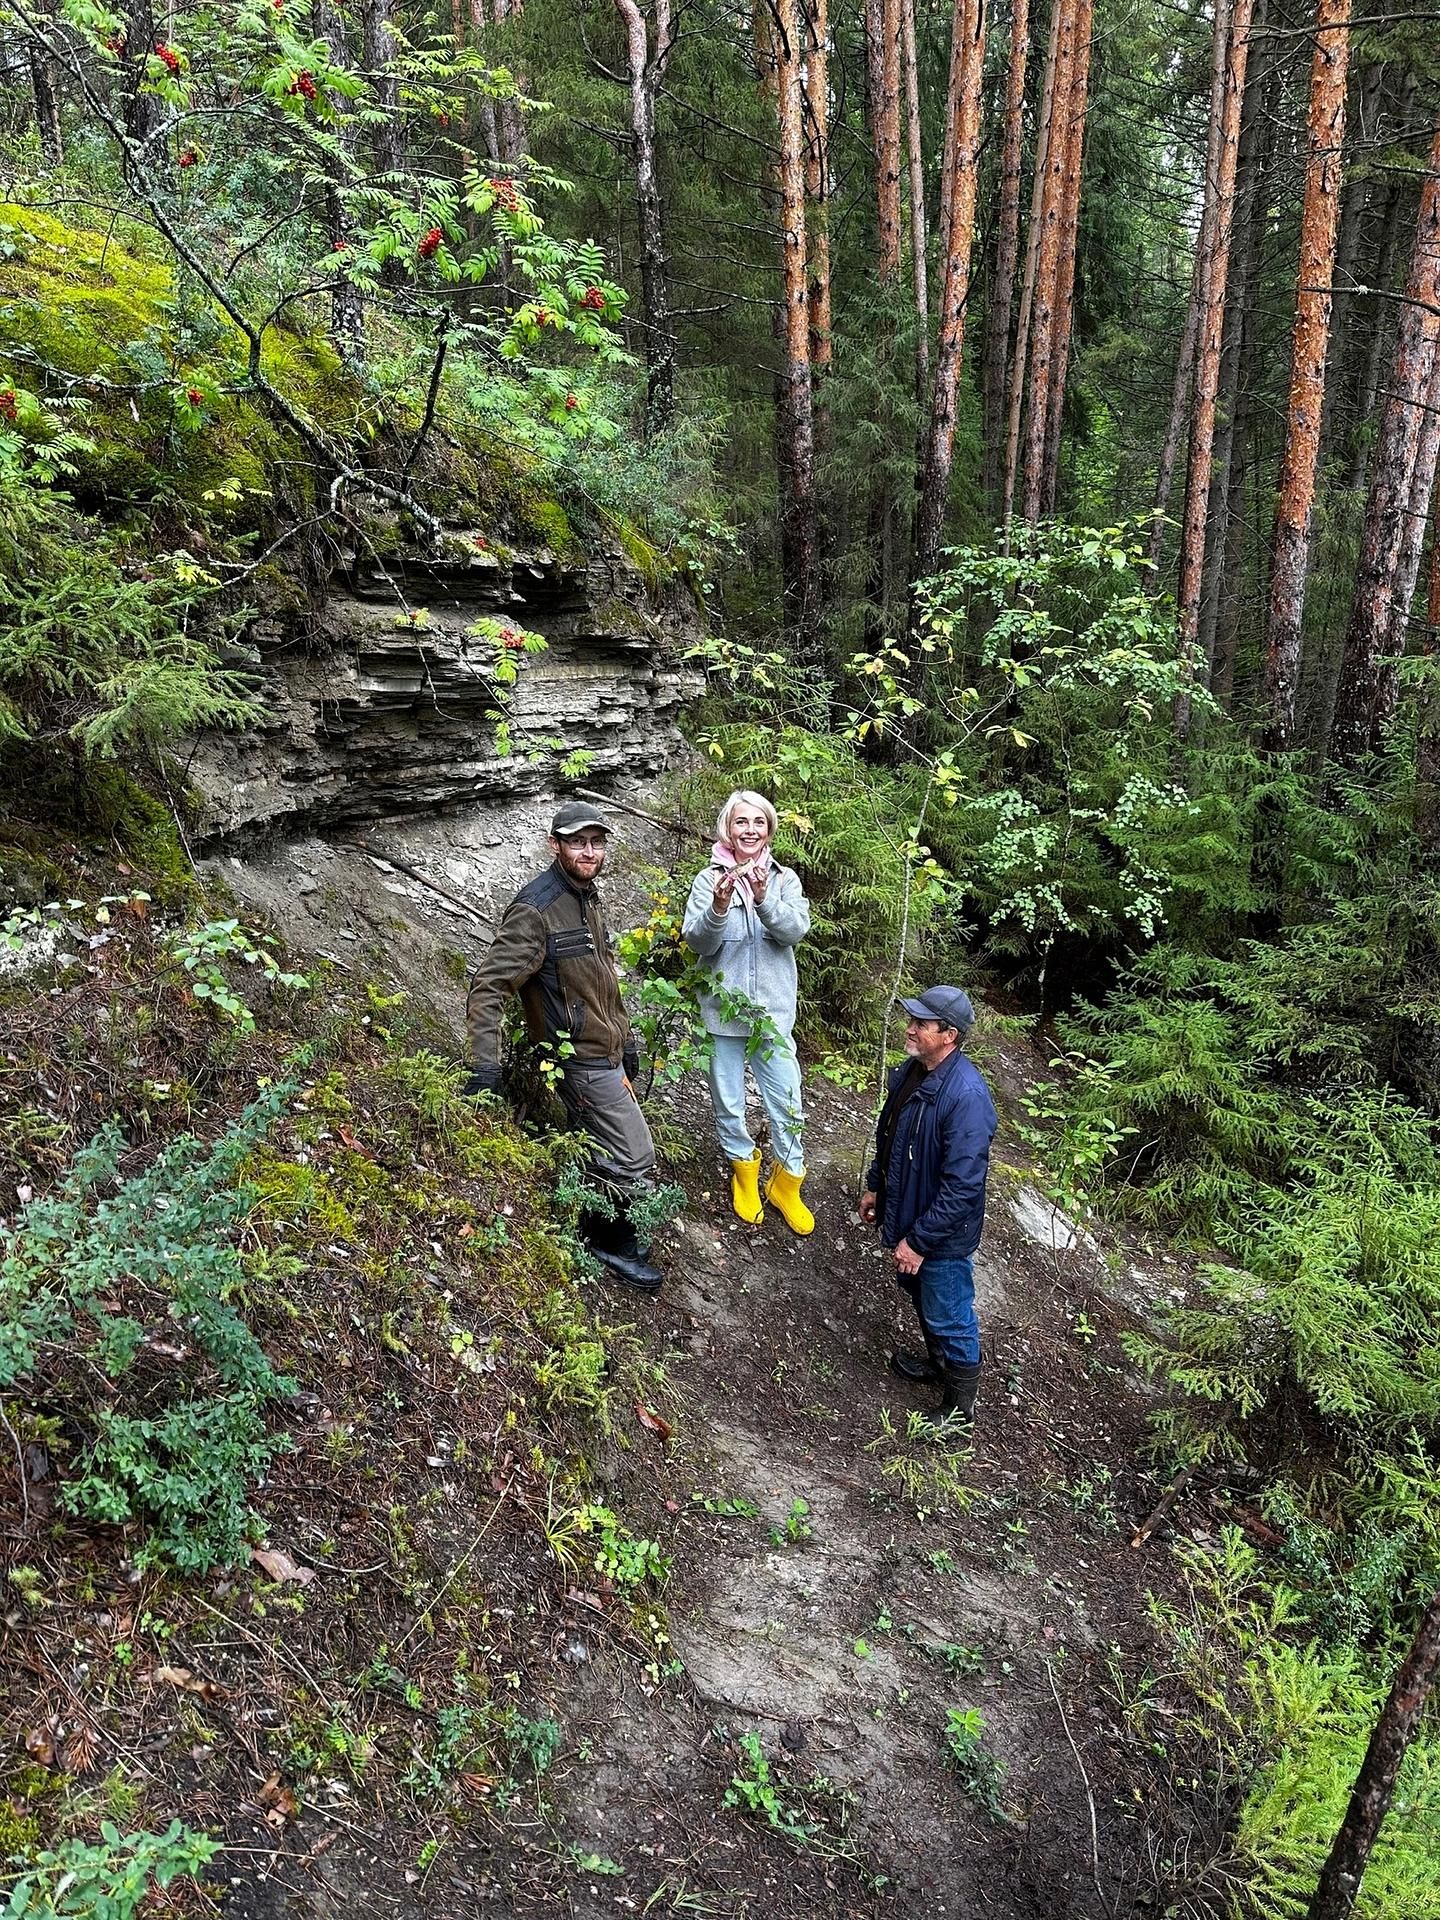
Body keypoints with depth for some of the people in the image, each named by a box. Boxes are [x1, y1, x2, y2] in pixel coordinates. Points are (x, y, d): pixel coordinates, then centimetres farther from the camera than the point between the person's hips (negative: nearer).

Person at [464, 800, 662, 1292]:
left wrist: (625, 1039, 23)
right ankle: (614, 1243, 16)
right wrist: (485, 1064, -31)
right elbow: (488, 986, -25)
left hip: (604, 1052, 9)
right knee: (635, 1158, -4)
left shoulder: (587, 898, 9)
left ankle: (592, 1230, 38)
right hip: (581, 1059, -9)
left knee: (596, 1151, 21)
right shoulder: (536, 908, -21)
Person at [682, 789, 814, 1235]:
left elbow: (796, 930, -14)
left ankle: (786, 1185, 26)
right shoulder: (709, 879, -4)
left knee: (787, 1105, 6)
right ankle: (743, 1170, 37)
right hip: (723, 1010, -1)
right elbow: (697, 942, -11)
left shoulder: (784, 879, 1)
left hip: (772, 1011, 1)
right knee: (729, 1104, 12)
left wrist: (764, 899, -31)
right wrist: (719, 909, -30)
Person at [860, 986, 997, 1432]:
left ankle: (959, 1408, 33)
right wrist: (875, 1186, 18)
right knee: (919, 1293, 29)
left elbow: (962, 1186, -31)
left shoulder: (967, 1096, -33)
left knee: (950, 1318, 11)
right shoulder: (912, 1072, -5)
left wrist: (920, 1241, -26)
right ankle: (938, 1362, 54)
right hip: (907, 1210, 9)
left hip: (944, 1234, -8)